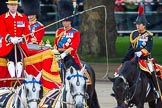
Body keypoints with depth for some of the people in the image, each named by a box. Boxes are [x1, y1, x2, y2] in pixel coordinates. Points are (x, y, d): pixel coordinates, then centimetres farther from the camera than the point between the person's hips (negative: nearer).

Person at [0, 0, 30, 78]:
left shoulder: (23, 17, 13)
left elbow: (26, 31, 6)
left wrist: (21, 39, -13)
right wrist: (10, 39, -20)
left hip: (20, 44, 2)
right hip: (8, 44, -2)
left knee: (19, 60, -7)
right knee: (10, 60, -14)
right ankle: (12, 77, -18)